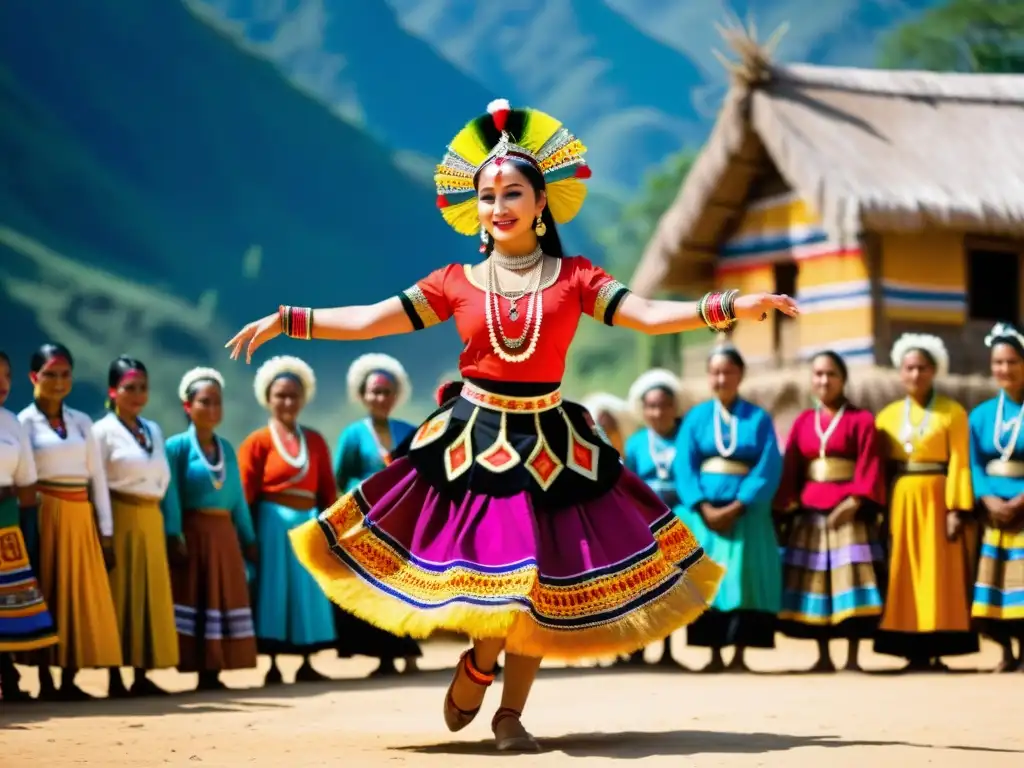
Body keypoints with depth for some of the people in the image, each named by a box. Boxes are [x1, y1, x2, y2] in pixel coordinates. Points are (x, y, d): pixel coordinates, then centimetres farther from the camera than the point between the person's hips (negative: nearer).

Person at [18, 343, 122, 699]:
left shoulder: (82, 422, 12)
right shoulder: (23, 422, 0)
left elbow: (98, 477, 10)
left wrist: (106, 531, 6)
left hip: (80, 516, 4)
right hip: (44, 515, -4)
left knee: (81, 595, 3)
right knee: (46, 591, -2)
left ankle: (70, 680, 8)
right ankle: (46, 681, 1)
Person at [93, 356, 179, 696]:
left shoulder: (154, 430, 15)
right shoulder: (104, 430, -5)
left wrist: (164, 525, 10)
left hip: (150, 519, 6)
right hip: (121, 518, -6)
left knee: (150, 594, 5)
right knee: (119, 594, -5)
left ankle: (142, 675, 9)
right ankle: (115, 677, -3)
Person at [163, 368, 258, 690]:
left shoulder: (226, 448, 13)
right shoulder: (177, 445, -4)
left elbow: (237, 497, 14)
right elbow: (170, 496, -12)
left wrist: (248, 539, 10)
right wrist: (174, 537, -21)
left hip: (224, 535, 6)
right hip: (193, 533, -6)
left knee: (223, 600, 5)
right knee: (193, 602, -4)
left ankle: (212, 673, 10)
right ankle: (200, 673, -4)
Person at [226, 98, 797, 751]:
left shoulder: (574, 278, 0)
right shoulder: (457, 283, 1)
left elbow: (649, 315, -9)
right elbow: (368, 320, 2)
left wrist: (731, 307, -22)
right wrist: (284, 321, -2)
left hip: (547, 443, 1)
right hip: (474, 440, -1)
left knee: (538, 585, 3)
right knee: (495, 573, -6)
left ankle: (512, 713, 18)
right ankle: (478, 666, 26)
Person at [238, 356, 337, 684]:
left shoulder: (315, 440, 11)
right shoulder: (257, 442, -2)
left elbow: (328, 489, 10)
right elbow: (245, 495, -6)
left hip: (309, 524, 4)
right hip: (273, 524, -4)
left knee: (308, 590, 7)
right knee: (274, 591, -2)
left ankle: (306, 664, 14)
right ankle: (273, 667, 3)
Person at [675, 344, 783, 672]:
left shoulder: (758, 419, 3)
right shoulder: (696, 418, 8)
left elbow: (768, 470, -5)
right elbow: (685, 467, 0)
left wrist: (736, 507, -14)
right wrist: (704, 508, -13)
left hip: (746, 512, -1)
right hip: (704, 512, 1)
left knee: (744, 579, -5)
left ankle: (740, 654, -1)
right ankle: (715, 654, 3)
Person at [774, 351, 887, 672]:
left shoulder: (861, 419, 0)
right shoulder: (803, 422, 12)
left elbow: (869, 467, -7)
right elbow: (789, 470, 8)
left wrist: (854, 502, -18)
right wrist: (784, 507, -2)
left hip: (848, 511, -4)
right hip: (809, 513, 4)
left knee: (850, 582, -9)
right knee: (813, 583, 5)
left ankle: (853, 658, -4)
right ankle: (823, 657, 12)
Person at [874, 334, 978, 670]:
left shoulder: (952, 412, -1)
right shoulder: (887, 415, 10)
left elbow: (959, 463, -7)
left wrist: (956, 509, -14)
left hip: (936, 501, -3)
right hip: (900, 503, 4)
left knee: (938, 576, -3)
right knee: (903, 576, 2)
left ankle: (937, 652, -1)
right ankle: (914, 654, 5)